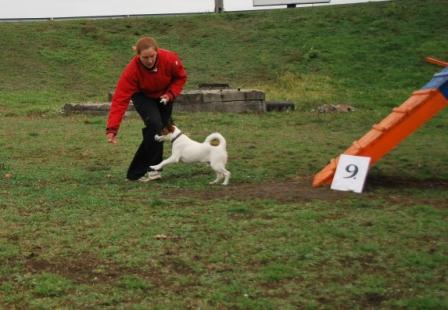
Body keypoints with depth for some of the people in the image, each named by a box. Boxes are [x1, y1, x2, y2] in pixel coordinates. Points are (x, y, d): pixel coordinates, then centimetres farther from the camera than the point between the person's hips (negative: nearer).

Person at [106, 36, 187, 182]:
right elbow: (120, 99, -38)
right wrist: (112, 128, -45)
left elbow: (181, 76, -9)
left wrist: (171, 94, -25)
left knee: (160, 130, 3)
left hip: (164, 96, 3)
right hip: (143, 96, -3)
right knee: (154, 125, -26)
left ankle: (137, 172, 16)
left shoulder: (169, 59, -31)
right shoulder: (131, 70, -36)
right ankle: (150, 168, -14)